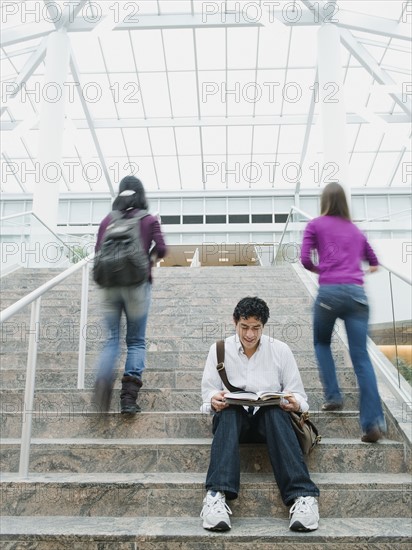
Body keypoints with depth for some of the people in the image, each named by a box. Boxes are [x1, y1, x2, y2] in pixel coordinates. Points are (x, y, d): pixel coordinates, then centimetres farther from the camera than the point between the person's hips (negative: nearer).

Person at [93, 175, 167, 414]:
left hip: (110, 284, 2)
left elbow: (98, 251, 5)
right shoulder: (149, 220, 1)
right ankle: (129, 397, 2)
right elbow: (161, 249, -3)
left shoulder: (108, 220, 7)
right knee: (137, 341, 8)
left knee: (112, 339, 10)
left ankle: (104, 378, -17)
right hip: (137, 284, -2)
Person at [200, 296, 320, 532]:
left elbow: (298, 394, 5)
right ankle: (217, 495, -49)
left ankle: (302, 496, -45)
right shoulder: (219, 350, 5)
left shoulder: (281, 350, 5)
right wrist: (214, 400, -21)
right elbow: (208, 392, 4)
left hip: (271, 416, 0)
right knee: (229, 412, -34)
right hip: (233, 417, 0)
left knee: (276, 412, -34)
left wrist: (295, 402, -19)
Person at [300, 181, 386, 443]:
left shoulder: (315, 225, 11)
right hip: (356, 293, 3)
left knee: (322, 343, 23)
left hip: (330, 291, -2)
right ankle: (374, 421, -8)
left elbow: (305, 259, 1)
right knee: (361, 357, 0)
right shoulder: (356, 230, 23)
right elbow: (374, 262, 30)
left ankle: (334, 397, 15)